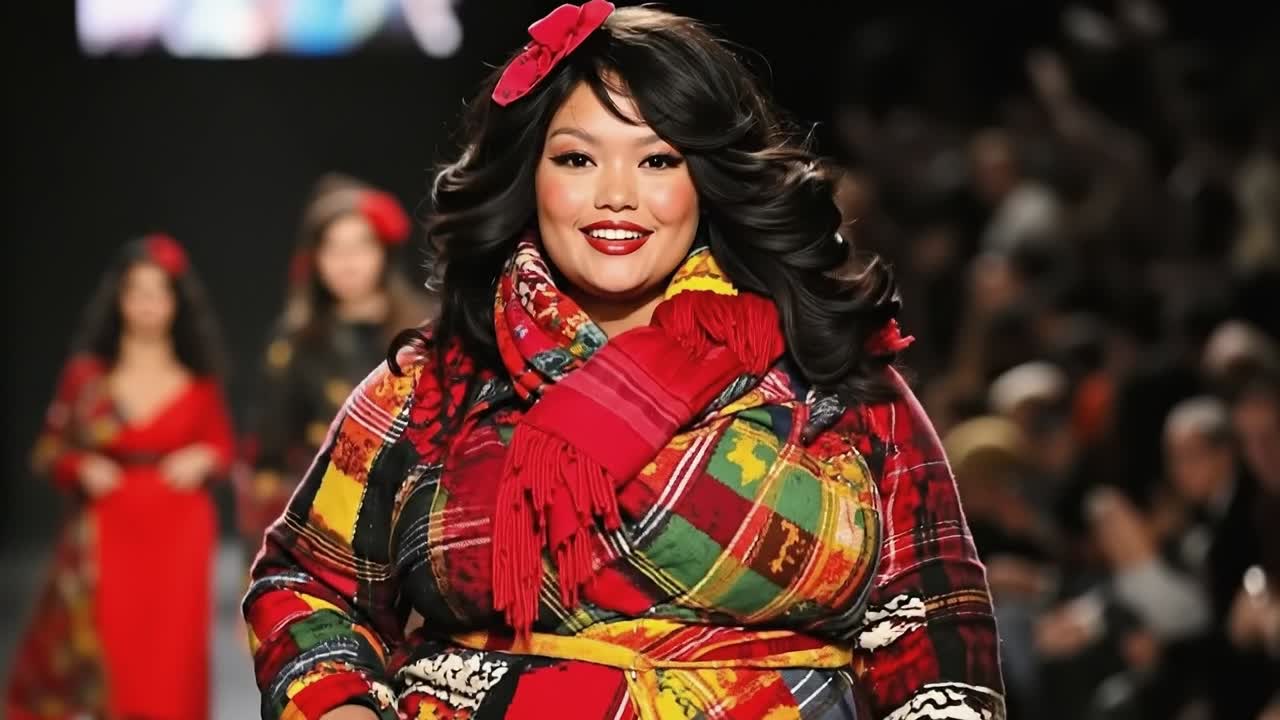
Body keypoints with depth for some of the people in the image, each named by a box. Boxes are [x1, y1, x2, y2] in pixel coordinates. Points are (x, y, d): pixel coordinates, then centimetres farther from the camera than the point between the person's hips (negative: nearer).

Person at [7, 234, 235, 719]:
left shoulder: (198, 379, 2)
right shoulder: (86, 373, 0)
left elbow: (222, 444, 12)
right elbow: (50, 449, 6)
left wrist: (203, 460, -9)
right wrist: (83, 467, -13)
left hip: (177, 535, 1)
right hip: (105, 533, -1)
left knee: (168, 662, 0)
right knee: (95, 658, -7)